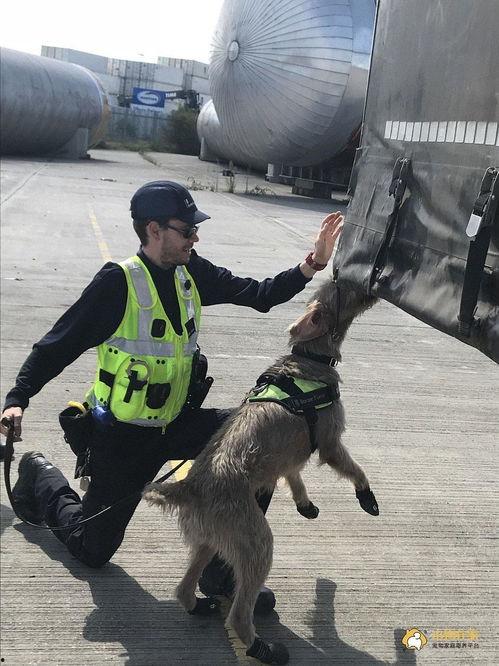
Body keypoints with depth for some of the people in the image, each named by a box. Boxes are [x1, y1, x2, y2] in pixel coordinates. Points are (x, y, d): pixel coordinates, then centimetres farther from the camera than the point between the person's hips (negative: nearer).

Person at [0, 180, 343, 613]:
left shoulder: (191, 273, -1)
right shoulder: (118, 282, -19)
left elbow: (259, 296, -4)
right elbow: (59, 344, -16)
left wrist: (309, 268, -18)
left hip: (175, 423, 5)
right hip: (120, 437, -5)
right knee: (93, 549, 8)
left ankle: (223, 570, -6)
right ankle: (41, 478, 39)